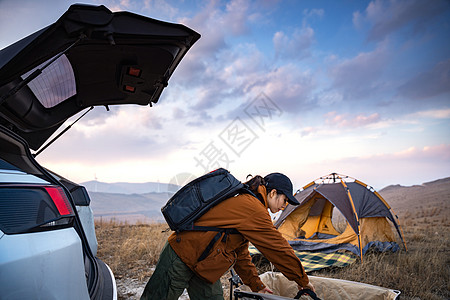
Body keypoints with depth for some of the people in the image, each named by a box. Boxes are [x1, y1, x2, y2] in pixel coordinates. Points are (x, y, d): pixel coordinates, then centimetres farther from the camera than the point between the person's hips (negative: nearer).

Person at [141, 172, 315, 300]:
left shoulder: (243, 200, 13)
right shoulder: (254, 210, -20)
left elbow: (241, 253, 19)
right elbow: (279, 249, -14)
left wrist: (256, 285, 20)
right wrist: (303, 281, 1)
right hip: (181, 258, -10)